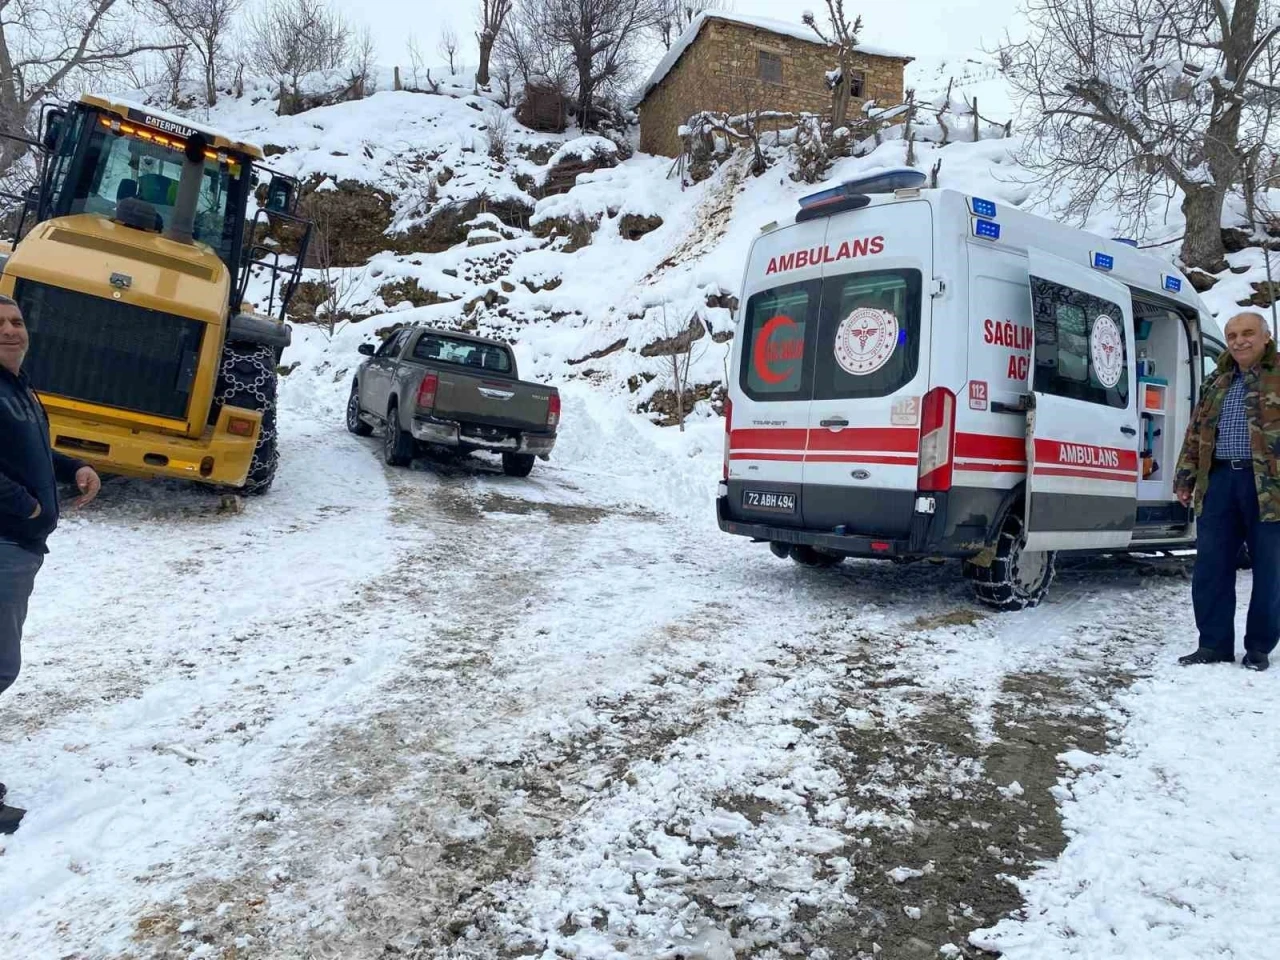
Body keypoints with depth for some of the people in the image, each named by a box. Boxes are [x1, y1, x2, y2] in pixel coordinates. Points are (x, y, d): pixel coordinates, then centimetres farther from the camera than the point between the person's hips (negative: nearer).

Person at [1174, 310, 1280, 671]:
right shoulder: (1215, 383, 16)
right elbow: (1195, 433, 18)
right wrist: (1185, 478, 12)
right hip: (1219, 480, 4)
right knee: (1211, 567, 3)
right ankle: (1214, 644, 11)